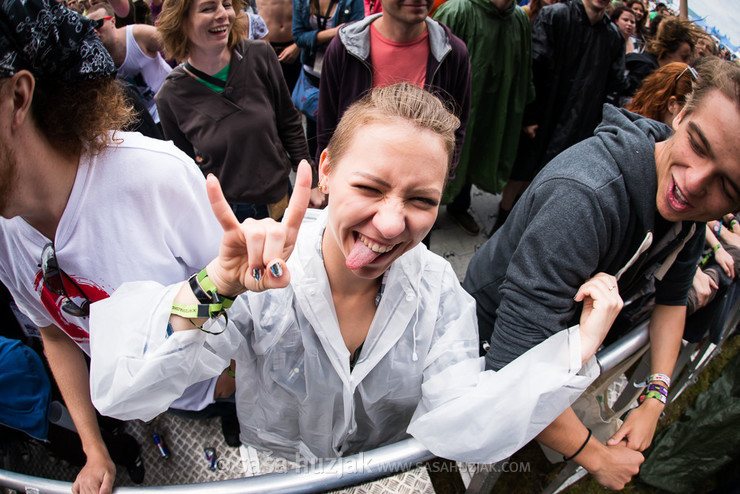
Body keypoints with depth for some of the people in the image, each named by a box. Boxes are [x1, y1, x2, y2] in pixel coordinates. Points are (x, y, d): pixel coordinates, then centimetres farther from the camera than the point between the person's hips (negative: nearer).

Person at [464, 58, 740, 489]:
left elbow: (672, 297, 6)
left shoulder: (692, 206, -14)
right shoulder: (585, 197, -43)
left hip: (565, 337, 7)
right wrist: (595, 457, -26)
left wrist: (654, 402, -4)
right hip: (494, 339, -6)